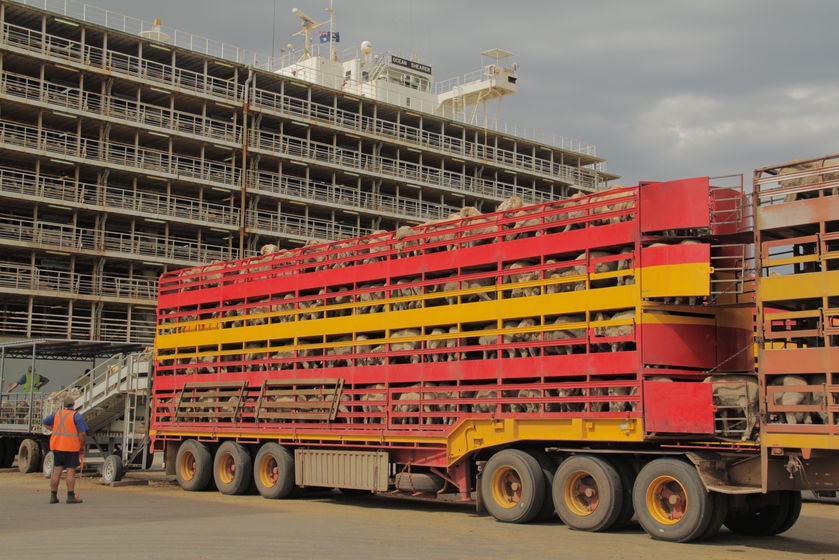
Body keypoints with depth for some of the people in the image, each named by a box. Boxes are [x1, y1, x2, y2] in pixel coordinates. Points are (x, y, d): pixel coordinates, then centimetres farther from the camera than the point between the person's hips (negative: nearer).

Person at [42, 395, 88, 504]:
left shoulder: (56, 414, 9)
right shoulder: (76, 416, -7)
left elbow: (45, 423, 27)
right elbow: (82, 433, -11)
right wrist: (82, 447, 0)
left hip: (57, 446, 5)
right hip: (72, 447, -5)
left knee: (56, 471, 7)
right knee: (71, 471, -1)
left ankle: (53, 496, 11)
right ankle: (71, 496, 0)